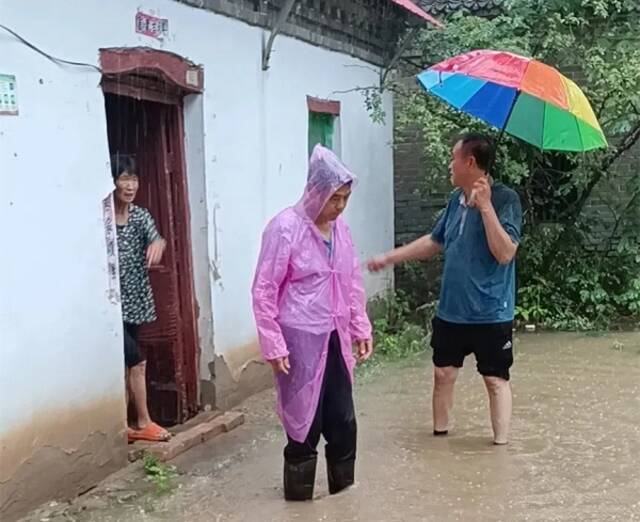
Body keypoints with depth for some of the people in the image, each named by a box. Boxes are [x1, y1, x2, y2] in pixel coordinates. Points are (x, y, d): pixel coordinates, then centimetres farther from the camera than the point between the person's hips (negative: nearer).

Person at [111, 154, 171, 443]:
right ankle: (143, 423, 8)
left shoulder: (140, 215, 3)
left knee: (124, 364, 11)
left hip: (134, 302, 5)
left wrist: (158, 242, -39)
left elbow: (153, 235, -16)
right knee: (137, 361, -6)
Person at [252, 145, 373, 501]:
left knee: (343, 420, 11)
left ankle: (343, 490, 29)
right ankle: (299, 495, 21)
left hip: (334, 339, 6)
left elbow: (354, 283, 15)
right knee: (305, 422, 4)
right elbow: (264, 291, -13)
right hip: (300, 341, -6)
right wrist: (274, 346, -14)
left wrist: (361, 329, 11)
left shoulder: (340, 228, 6)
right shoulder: (286, 228, -14)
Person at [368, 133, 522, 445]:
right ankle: (439, 435, 29)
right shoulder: (456, 199, 6)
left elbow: (505, 253, -24)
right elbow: (434, 242, 18)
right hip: (451, 310, 7)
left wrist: (485, 206, -28)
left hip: (490, 313, -7)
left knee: (495, 379, 5)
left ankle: (501, 445, 14)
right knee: (443, 373, 14)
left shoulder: (504, 199, -15)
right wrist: (389, 258, 17)